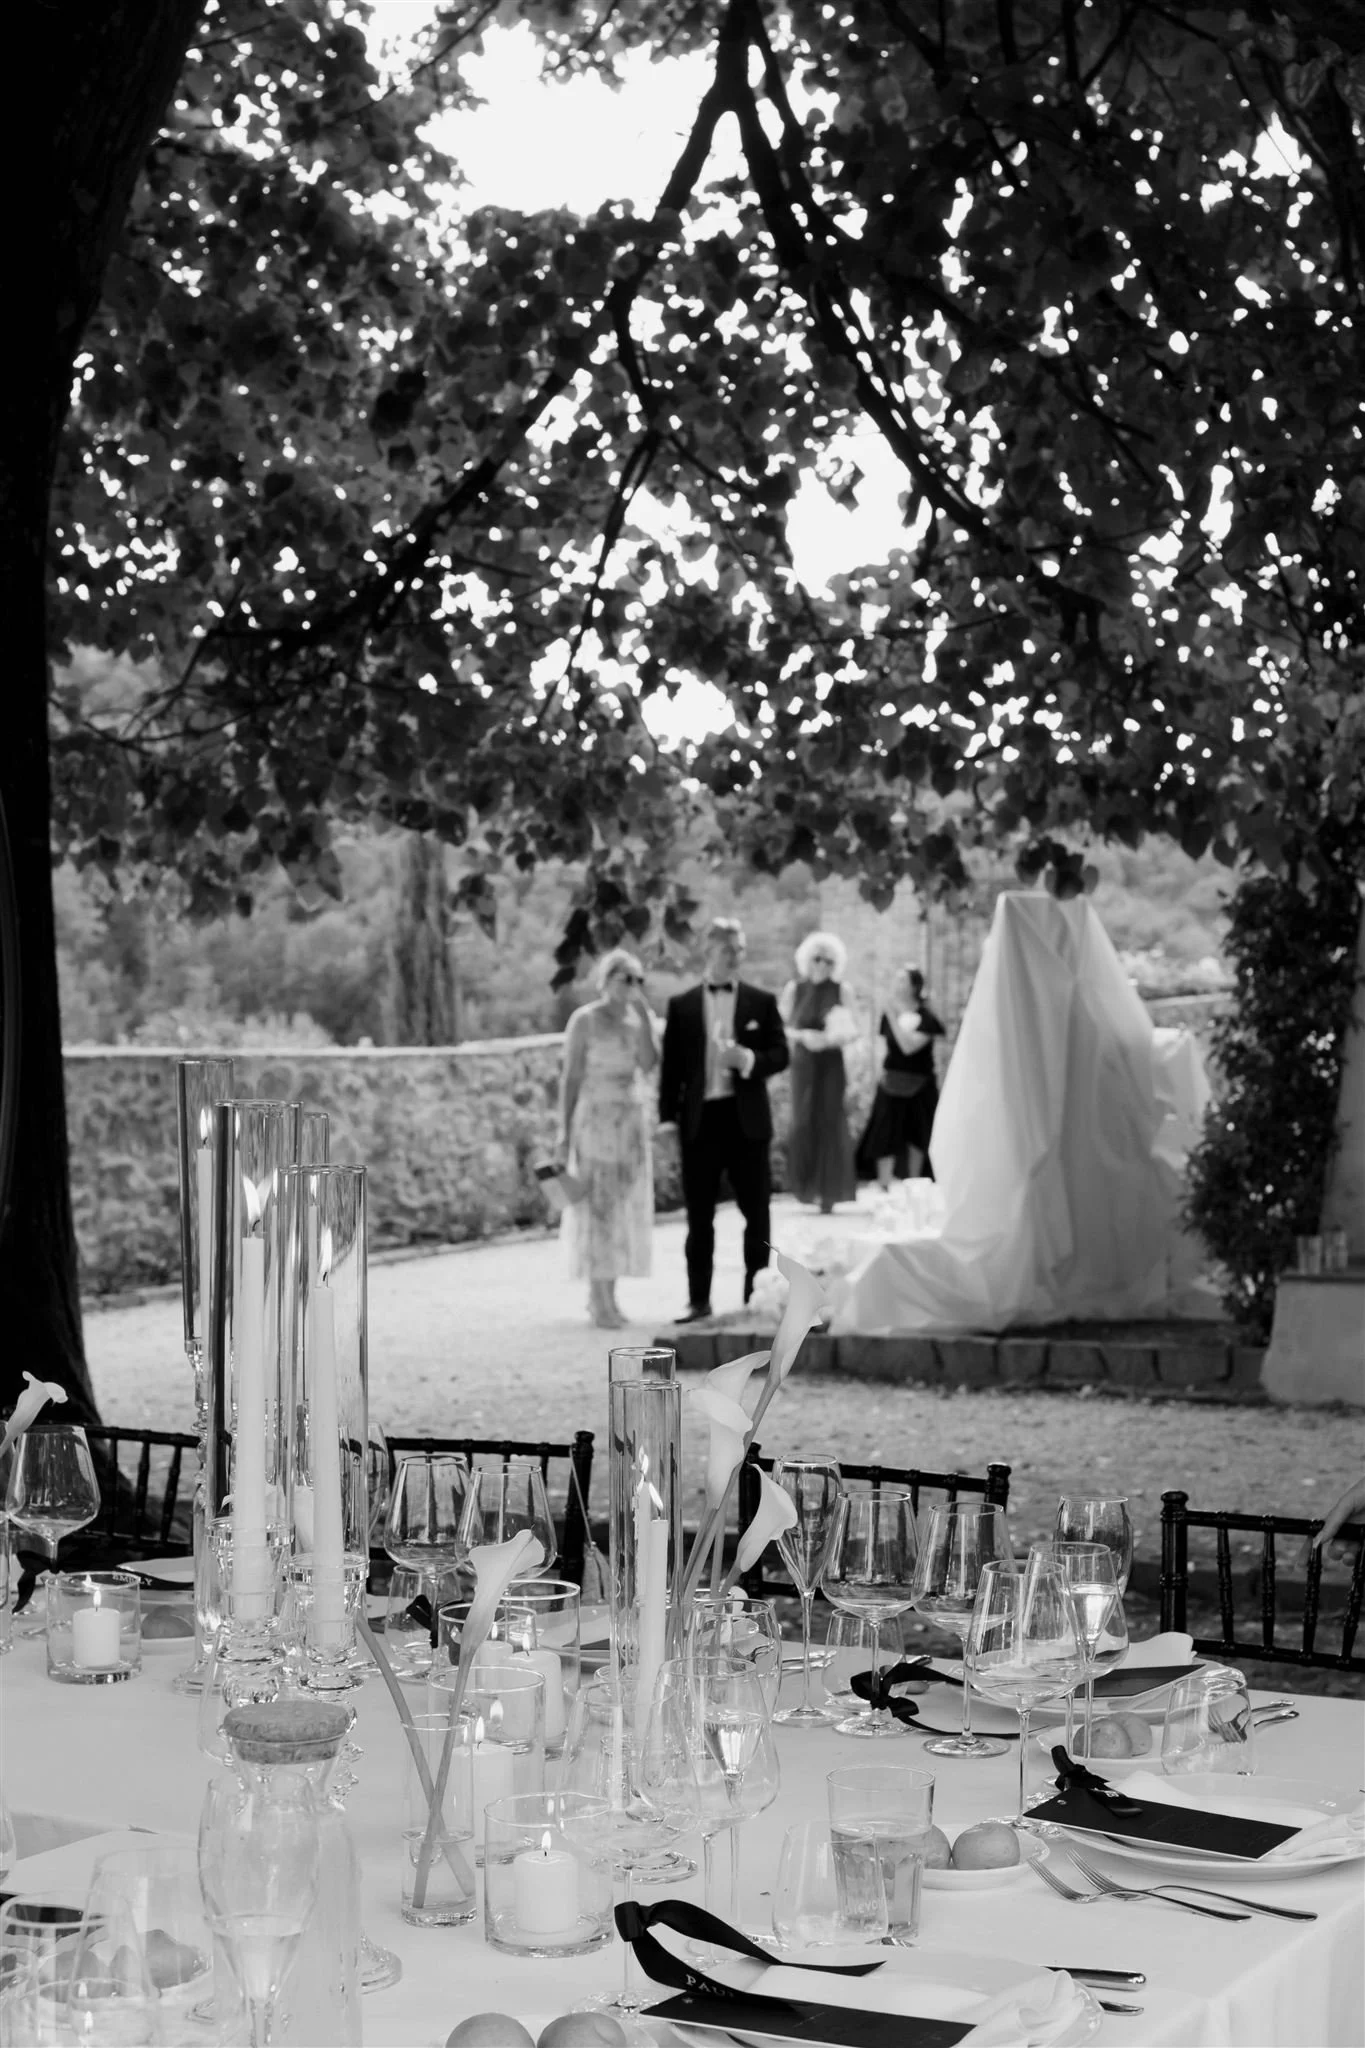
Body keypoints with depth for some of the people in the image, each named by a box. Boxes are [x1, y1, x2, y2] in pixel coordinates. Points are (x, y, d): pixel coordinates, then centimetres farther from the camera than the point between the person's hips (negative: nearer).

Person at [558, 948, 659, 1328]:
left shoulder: (643, 1018, 6)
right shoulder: (584, 1020, -8)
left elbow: (648, 1064, -11)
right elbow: (570, 1078, -7)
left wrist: (643, 1013, -16)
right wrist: (564, 1132, -11)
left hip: (632, 1123, 6)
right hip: (594, 1120, -5)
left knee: (622, 1209, 7)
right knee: (596, 1208, -5)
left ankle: (606, 1297, 16)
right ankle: (598, 1302, -1)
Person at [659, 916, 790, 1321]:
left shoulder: (761, 1002, 5)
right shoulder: (682, 1006, 6)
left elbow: (780, 1054, 3)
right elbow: (671, 1066, 5)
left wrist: (749, 1059, -17)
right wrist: (667, 1117, -1)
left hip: (747, 1118, 0)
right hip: (699, 1119, 0)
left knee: (756, 1213, 3)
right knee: (699, 1216, 4)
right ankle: (699, 1299, 10)